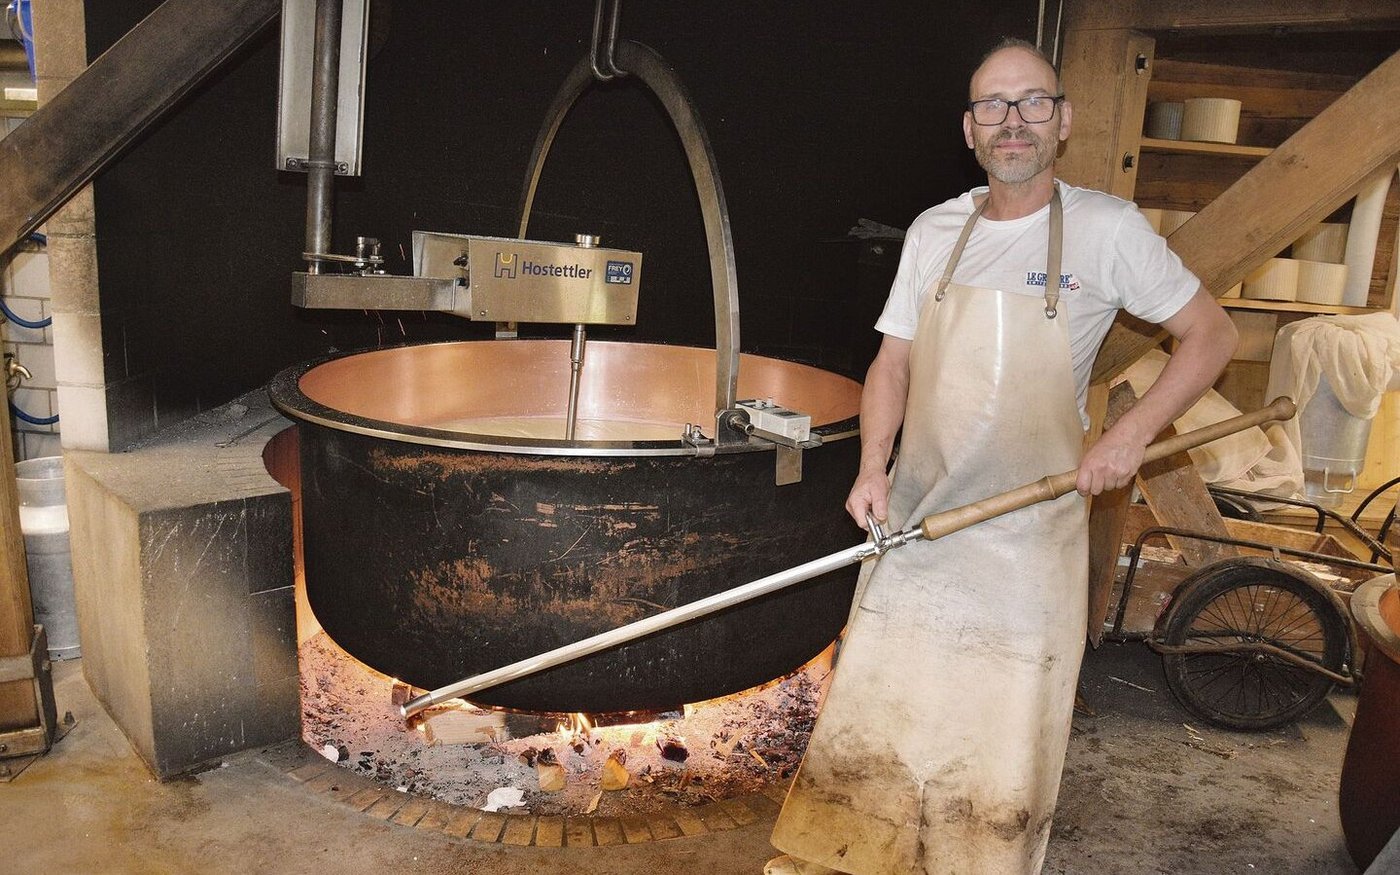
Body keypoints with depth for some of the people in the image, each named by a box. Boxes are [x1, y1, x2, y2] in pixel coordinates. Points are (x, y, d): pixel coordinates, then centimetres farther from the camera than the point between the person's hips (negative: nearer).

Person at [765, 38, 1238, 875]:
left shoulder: (1106, 227, -5)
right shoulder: (934, 232, 6)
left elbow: (1212, 334, 1)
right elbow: (893, 364, 10)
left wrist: (1133, 433, -12)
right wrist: (873, 468, -5)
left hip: (1029, 533, -3)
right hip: (915, 522, 3)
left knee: (1005, 734, 5)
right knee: (874, 709, 10)